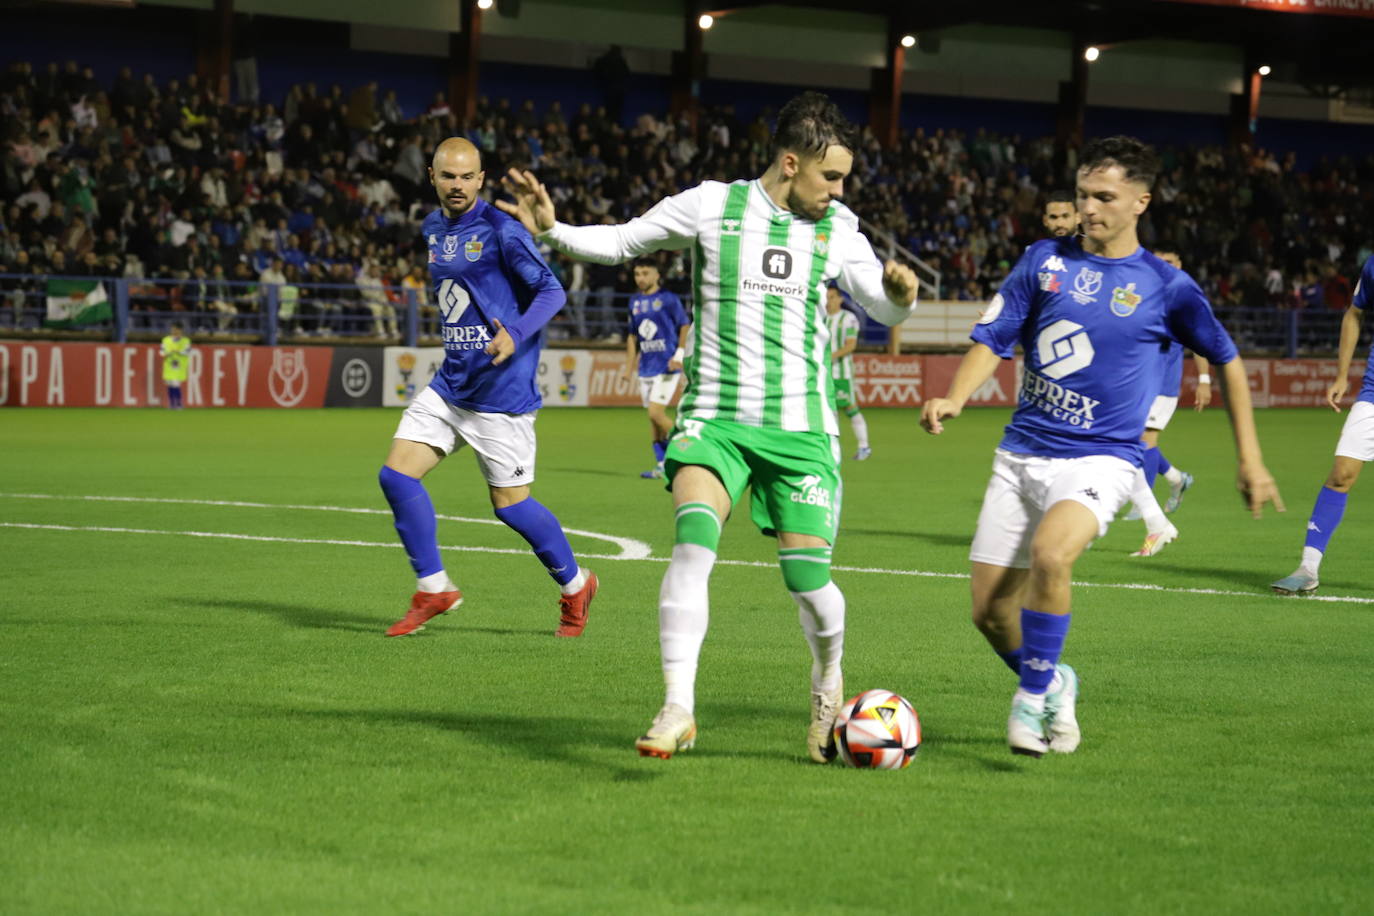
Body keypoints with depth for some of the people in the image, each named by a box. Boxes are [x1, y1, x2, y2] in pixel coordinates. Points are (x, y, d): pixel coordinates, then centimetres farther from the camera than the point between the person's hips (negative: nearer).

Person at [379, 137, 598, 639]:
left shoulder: (501, 230, -12)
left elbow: (551, 291, -13)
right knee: (396, 474, -4)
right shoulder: (433, 228, 10)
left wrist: (515, 335, -28)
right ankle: (433, 589, 8)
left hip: (500, 390, -7)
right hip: (450, 385, 7)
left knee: (510, 504, -2)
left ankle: (575, 585, 21)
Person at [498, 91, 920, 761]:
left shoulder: (837, 227, 5)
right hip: (713, 417, -2)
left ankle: (828, 682, 28)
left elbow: (883, 308, 13)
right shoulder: (711, 206, -2)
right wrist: (550, 229, -11)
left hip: (800, 426, 2)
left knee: (809, 579, -5)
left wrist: (900, 292, -10)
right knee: (693, 541, -25)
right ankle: (678, 710, -24)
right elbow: (619, 242, 6)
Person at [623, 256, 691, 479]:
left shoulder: (668, 299, -6)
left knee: (656, 413, -16)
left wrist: (679, 354, -15)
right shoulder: (635, 302, 13)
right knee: (653, 418, 7)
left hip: (666, 367, -7)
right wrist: (629, 366, 16)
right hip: (646, 367, 7)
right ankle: (662, 465, 13)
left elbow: (685, 326, -5)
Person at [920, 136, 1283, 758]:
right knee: (989, 611, 1)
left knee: (1049, 552, -33)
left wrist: (1250, 461, 10)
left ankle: (1034, 693, -14)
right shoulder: (1045, 261, 4)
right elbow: (992, 339, 5)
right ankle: (1051, 684, 32)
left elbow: (1226, 359, 11)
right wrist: (954, 399, -14)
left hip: (1099, 459, -4)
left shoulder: (1164, 286, -1)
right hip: (1022, 453, 4)